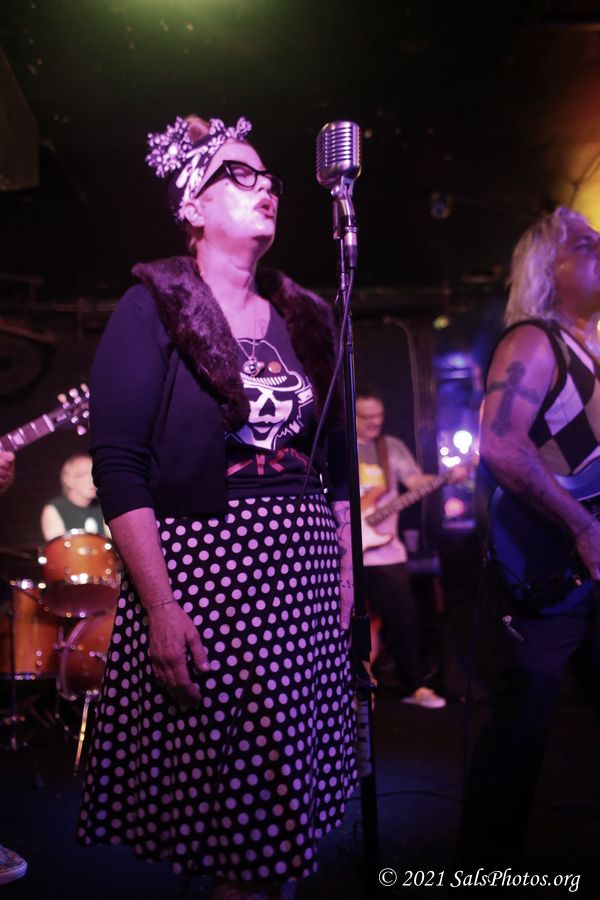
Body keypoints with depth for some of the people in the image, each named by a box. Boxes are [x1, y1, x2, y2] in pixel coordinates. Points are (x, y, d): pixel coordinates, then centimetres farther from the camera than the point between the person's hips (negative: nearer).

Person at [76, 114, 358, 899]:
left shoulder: (303, 319, 12)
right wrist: (160, 606, -18)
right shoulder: (153, 307, -3)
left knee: (289, 805, 12)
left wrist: (346, 574, 10)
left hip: (305, 584, 5)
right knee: (210, 791, 4)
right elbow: (118, 466, -11)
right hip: (200, 573, -5)